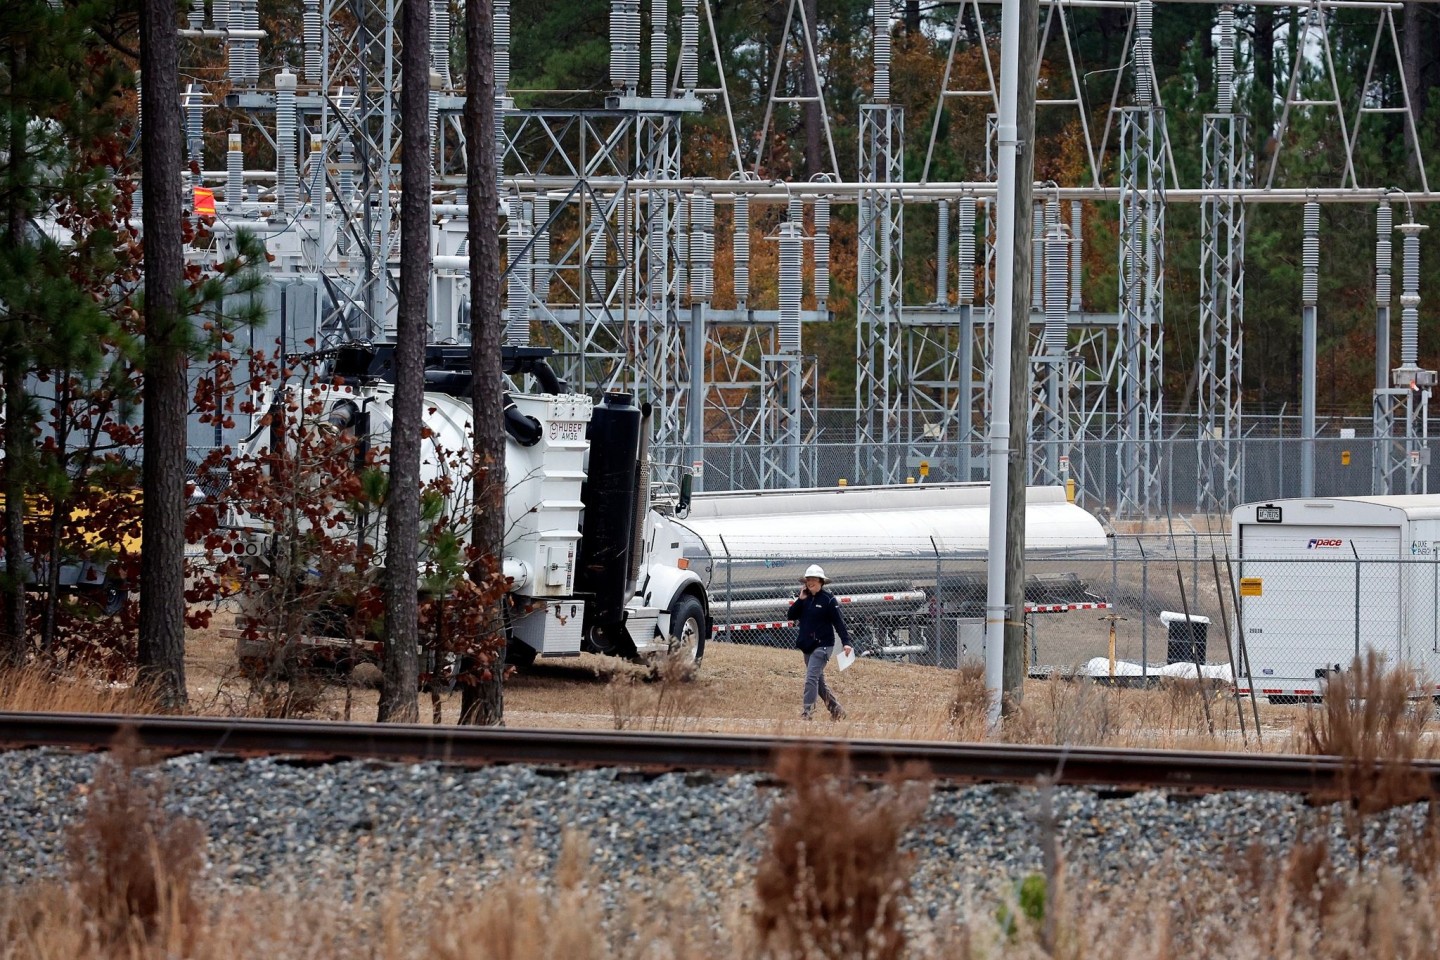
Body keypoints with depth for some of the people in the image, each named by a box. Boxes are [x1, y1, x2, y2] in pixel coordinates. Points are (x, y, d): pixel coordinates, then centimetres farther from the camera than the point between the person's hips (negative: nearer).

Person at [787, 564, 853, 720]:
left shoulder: (828, 599, -8)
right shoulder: (805, 598, 9)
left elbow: (838, 622, -10)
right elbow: (791, 615, 4)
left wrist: (846, 642, -18)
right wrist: (800, 600, -7)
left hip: (822, 645, -7)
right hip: (807, 647, 7)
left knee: (811, 679, -17)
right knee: (819, 681, 13)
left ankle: (806, 713, -18)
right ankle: (836, 709, 24)